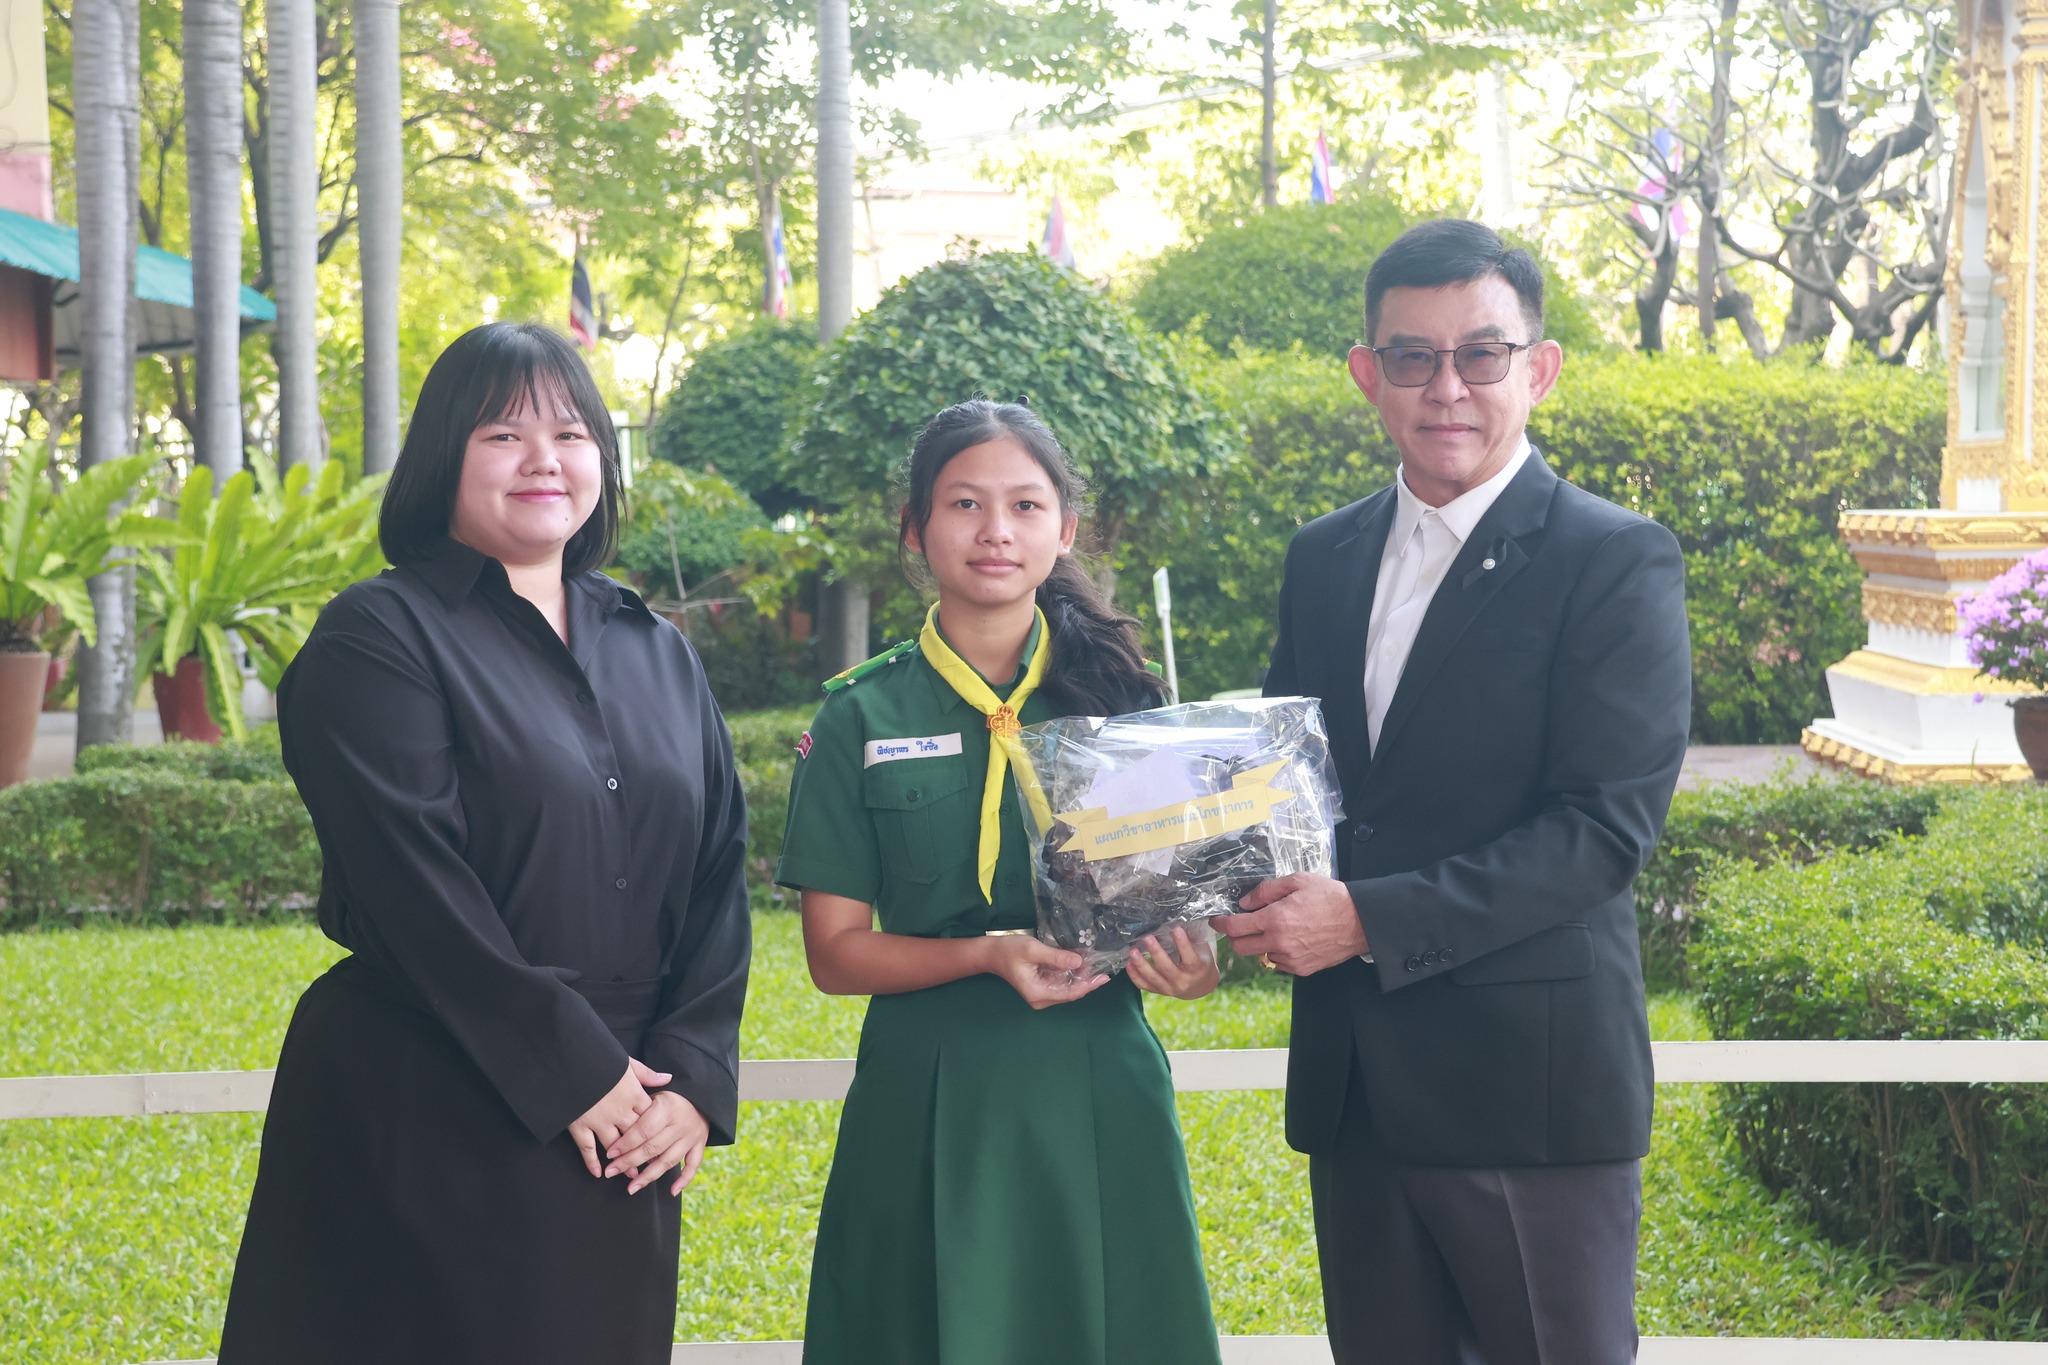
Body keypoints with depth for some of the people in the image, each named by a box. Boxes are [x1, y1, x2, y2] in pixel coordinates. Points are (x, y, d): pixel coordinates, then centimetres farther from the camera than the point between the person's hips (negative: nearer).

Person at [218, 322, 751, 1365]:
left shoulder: (657, 654, 14)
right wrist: (572, 1070, -16)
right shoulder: (380, 637, -4)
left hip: (622, 1131, 5)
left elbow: (720, 870, 7)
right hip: (425, 1129, -5)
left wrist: (694, 1075, -6)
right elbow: (418, 885, -14)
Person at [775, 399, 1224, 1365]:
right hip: (932, 1097, -1)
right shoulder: (861, 720, 1)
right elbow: (835, 952, -1)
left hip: (1101, 1092, 1)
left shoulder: (1121, 695, 4)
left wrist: (1187, 957, -15)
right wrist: (989, 954, -17)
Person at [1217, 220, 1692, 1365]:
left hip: (1533, 1085, -6)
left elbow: (1608, 824, -15)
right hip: (1353, 1077, 6)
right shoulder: (1324, 555, 12)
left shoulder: (1618, 561, -8)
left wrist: (1372, 921, -21)